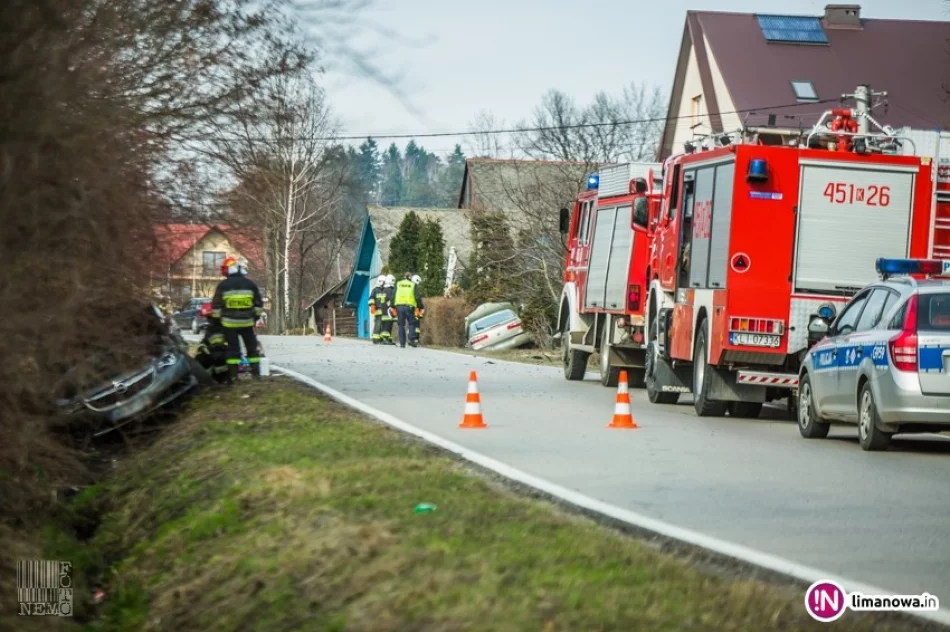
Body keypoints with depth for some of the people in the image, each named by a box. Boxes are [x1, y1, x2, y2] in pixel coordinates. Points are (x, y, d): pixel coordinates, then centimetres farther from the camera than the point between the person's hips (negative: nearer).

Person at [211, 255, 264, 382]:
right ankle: (256, 372, 10)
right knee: (252, 347, 12)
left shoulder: (223, 285, -4)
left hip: (229, 323, -2)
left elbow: (216, 305, -2)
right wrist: (256, 316, 20)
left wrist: (215, 319, 9)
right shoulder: (251, 284, 3)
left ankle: (233, 375, 1)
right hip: (247, 322, 2)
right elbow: (259, 304, 7)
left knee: (233, 348, 3)